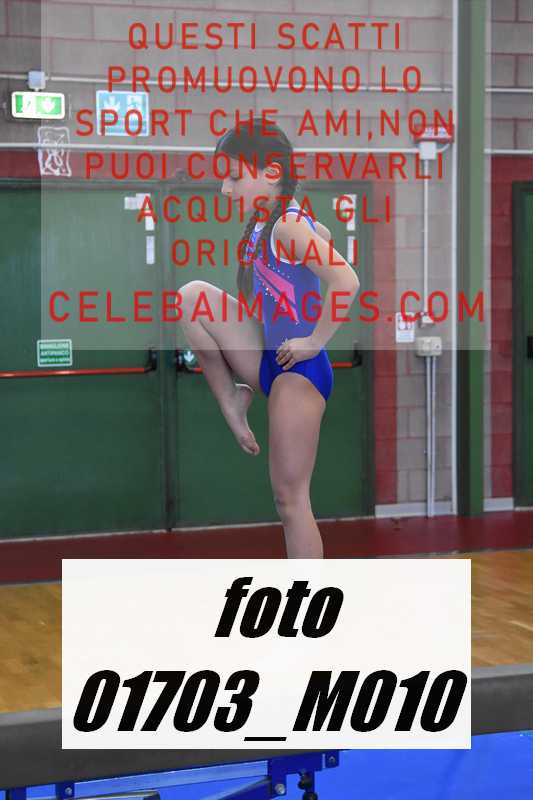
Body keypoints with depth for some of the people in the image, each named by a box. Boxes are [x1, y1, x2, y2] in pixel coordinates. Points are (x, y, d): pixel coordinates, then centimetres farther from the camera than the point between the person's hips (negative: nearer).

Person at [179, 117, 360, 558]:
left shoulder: (287, 227, -19)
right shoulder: (266, 220, 8)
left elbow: (347, 281, -32)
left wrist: (314, 342, -22)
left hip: (299, 371, -9)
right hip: (269, 360, 9)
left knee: (290, 497, -4)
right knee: (193, 295, -2)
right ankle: (232, 400, 5)